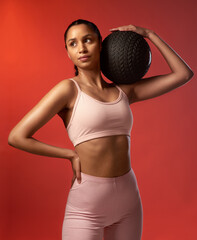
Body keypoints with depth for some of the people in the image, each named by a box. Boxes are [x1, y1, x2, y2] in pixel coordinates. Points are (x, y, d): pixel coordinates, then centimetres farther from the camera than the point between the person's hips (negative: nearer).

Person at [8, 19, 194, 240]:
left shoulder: (123, 90, 7)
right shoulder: (68, 89, -7)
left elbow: (183, 74, 9)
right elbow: (17, 137, -12)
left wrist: (149, 34, 10)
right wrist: (71, 155, -7)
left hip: (128, 197, 5)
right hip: (86, 202, -5)